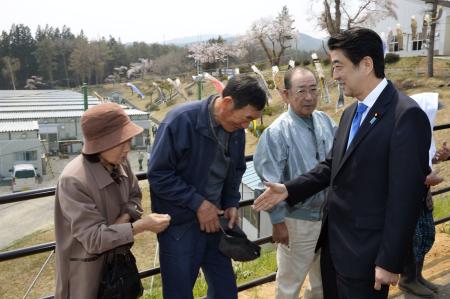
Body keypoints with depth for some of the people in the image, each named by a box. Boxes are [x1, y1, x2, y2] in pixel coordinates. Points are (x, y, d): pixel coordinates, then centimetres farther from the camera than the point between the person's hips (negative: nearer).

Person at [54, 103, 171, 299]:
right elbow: (92, 238, -28)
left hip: (117, 258, 6)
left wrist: (124, 218, -16)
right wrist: (141, 225, -30)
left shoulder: (120, 163, -10)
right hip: (86, 267, -6)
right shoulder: (73, 180, -29)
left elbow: (134, 196, 5)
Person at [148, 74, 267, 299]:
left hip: (215, 219, 6)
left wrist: (232, 204, -1)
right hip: (180, 224, -5)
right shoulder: (182, 120, -21)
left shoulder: (236, 129, -1)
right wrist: (198, 203, -20)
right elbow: (158, 174, -20)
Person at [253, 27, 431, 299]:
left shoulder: (406, 115, -19)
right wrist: (289, 190, 1)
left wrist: (390, 261, -17)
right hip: (333, 240, 8)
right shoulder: (351, 113, 8)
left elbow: (406, 196, -20)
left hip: (365, 251, -8)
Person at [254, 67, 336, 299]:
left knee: (325, 279, 26)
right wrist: (278, 222, -14)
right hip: (298, 220, -6)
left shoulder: (325, 121, -2)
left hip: (329, 215, 6)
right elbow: (272, 184, -18)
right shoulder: (277, 132, -21)